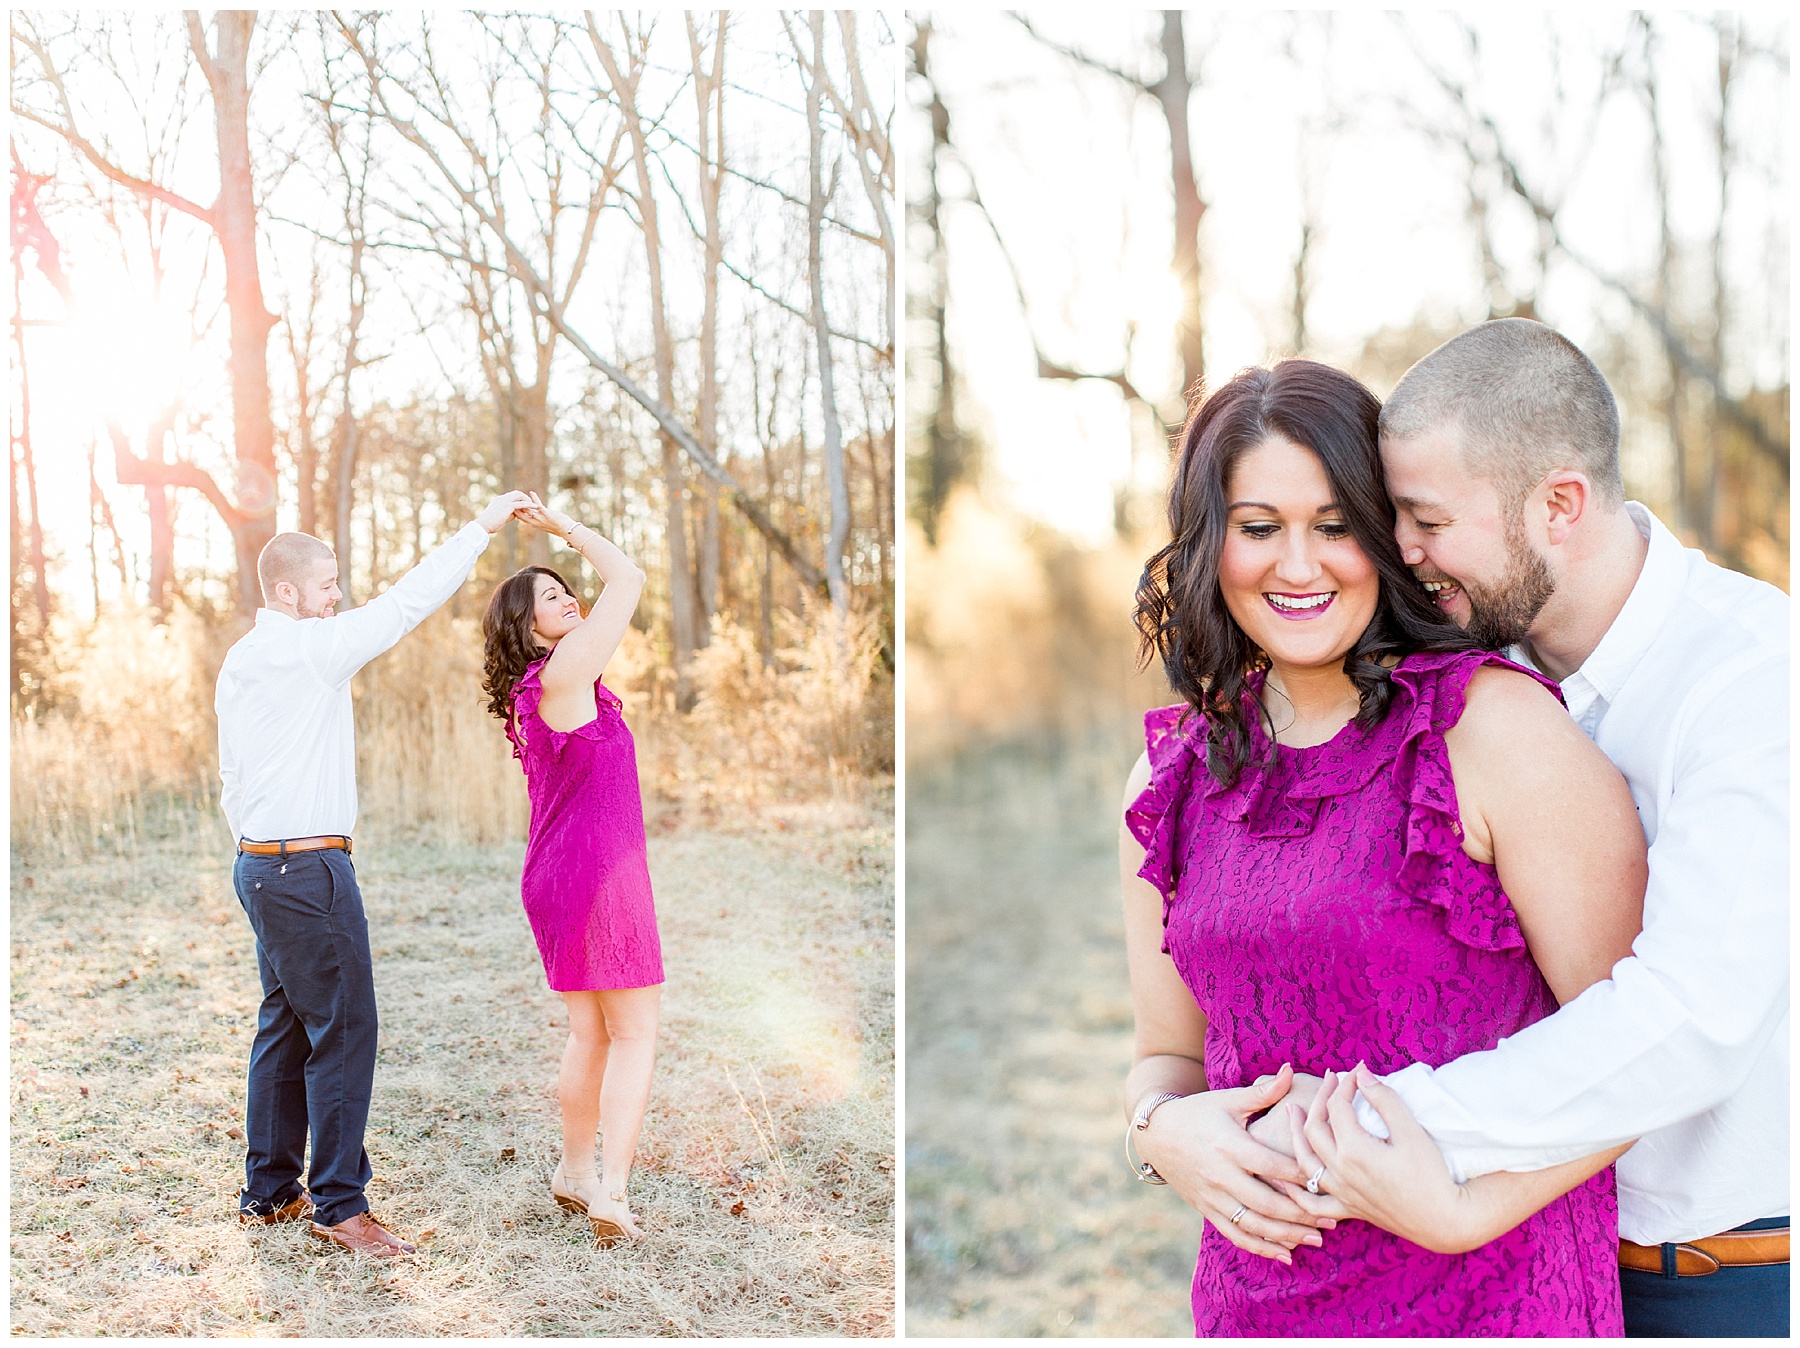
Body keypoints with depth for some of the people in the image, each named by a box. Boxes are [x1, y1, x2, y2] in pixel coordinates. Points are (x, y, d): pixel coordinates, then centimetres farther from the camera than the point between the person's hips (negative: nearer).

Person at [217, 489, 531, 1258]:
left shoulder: (240, 662, 14)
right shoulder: (307, 649, -15)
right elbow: (404, 605, -18)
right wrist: (481, 526, -13)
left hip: (260, 865, 10)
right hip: (307, 868, -10)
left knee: (285, 1024, 15)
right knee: (343, 1029, -5)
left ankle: (269, 1191, 22)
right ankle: (338, 1204, 1)